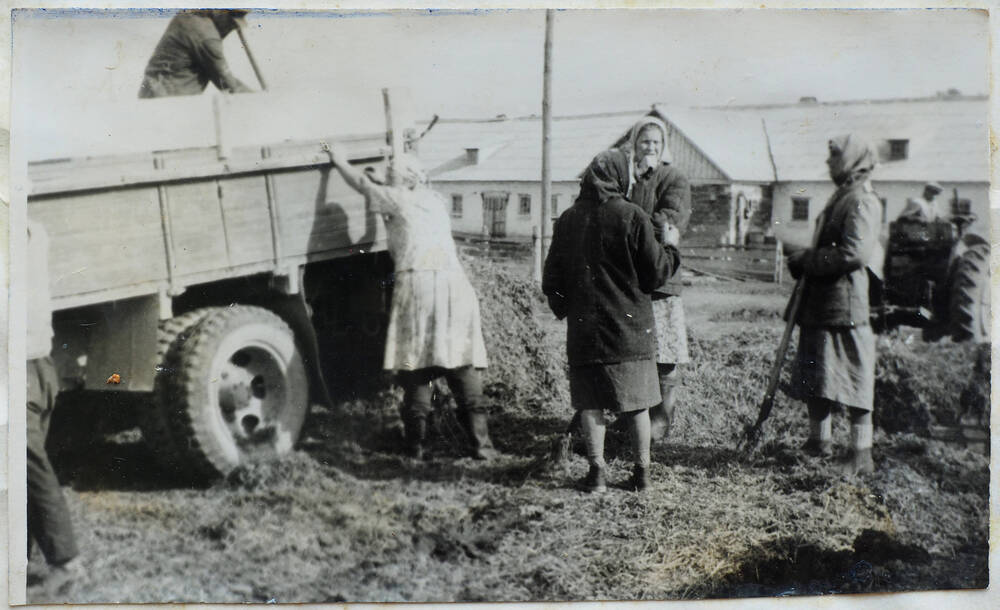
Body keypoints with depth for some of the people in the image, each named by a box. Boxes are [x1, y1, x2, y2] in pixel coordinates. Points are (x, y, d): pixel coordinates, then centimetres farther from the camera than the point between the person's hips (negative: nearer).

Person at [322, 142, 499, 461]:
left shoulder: (398, 199, 7)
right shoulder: (436, 201, 22)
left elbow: (362, 184, 21)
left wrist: (339, 160, 37)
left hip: (417, 282, -4)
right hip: (454, 282, 4)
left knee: (415, 363, 1)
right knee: (463, 366, 3)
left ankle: (416, 443, 3)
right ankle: (480, 442, -1)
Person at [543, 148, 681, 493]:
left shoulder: (568, 219, 2)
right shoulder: (632, 216, -9)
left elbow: (552, 279, 7)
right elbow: (656, 273, -6)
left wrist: (563, 309, 24)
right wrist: (670, 246, 13)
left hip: (584, 329, 2)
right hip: (630, 328, -2)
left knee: (590, 403, 7)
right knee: (637, 404, 9)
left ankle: (597, 471, 5)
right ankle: (642, 471, 14)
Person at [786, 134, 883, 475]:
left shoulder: (861, 201, -13)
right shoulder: (841, 198, 18)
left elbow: (855, 253, -24)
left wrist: (807, 261, -15)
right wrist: (804, 261, 7)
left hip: (844, 306, -10)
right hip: (820, 304, 10)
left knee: (853, 379, -5)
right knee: (814, 375, 16)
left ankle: (861, 455, 0)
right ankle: (819, 440, 28)